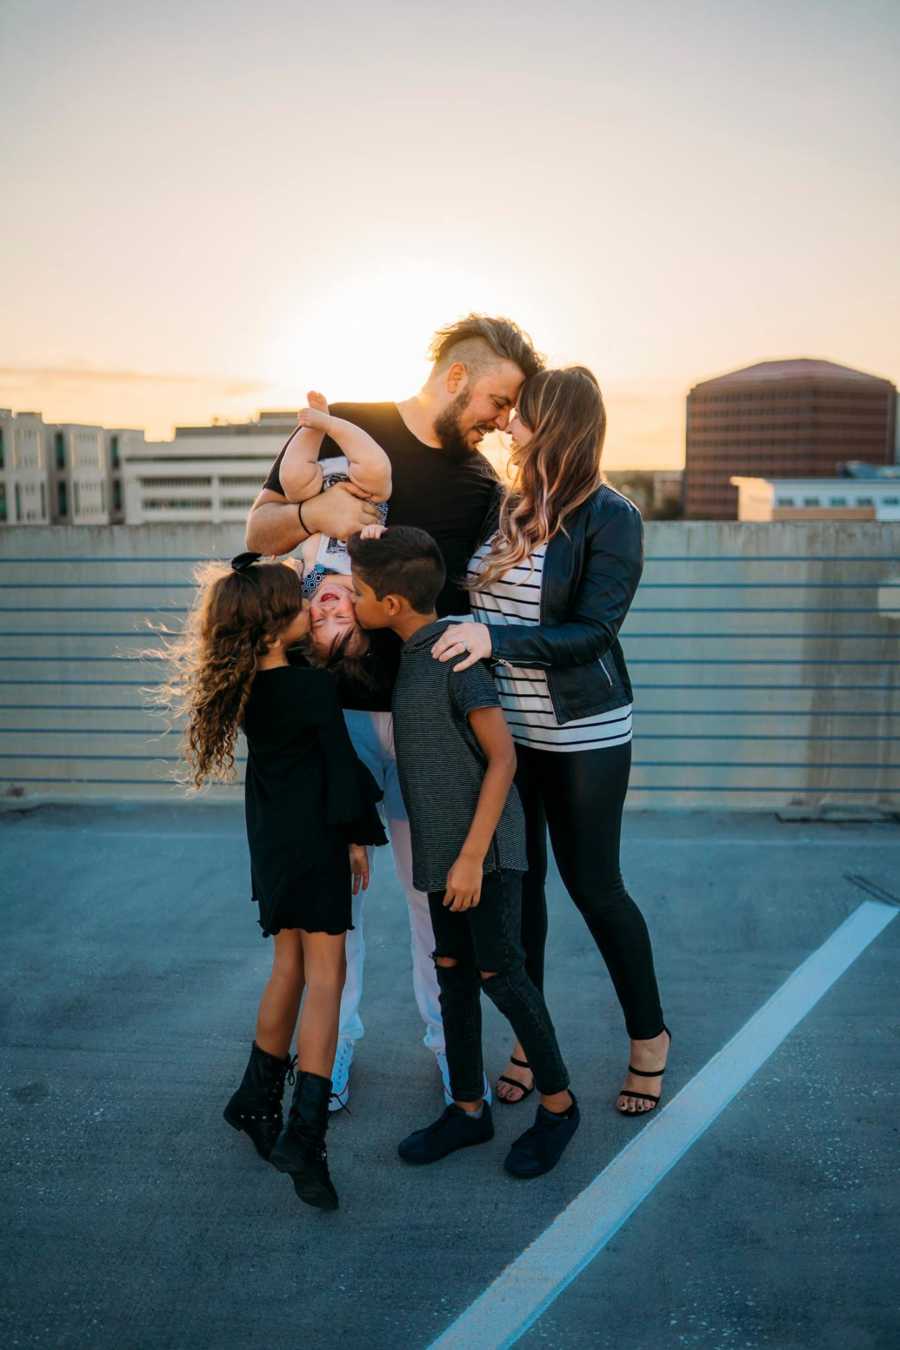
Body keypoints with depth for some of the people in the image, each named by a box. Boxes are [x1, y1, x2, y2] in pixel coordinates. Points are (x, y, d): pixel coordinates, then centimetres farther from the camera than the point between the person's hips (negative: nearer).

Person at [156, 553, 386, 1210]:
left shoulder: (240, 685, 0)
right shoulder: (315, 687, -18)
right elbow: (340, 763, -12)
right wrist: (358, 835, -1)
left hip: (272, 841, 7)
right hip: (315, 839, -7)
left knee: (290, 967, 19)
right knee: (325, 976, -2)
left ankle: (258, 1101, 30)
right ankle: (305, 1133, -5)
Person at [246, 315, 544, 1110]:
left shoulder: (481, 485, 8)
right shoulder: (343, 429, 1)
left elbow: (461, 602, 5)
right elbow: (259, 533, 4)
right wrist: (312, 513, -18)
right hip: (331, 697, -1)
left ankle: (450, 1042, 25)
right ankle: (336, 1043, 26)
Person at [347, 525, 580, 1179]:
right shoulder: (413, 654, 8)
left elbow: (502, 756, -19)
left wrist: (473, 853, -20)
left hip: (484, 842, -8)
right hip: (441, 843, 8)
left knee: (499, 973, -2)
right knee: (453, 970, 12)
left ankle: (558, 1101, 17)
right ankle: (469, 1108, 25)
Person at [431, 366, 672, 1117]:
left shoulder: (610, 517, -12)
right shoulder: (505, 506, 4)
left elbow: (592, 633, -18)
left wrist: (496, 640, -29)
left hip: (582, 736, -5)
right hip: (503, 730, 5)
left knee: (593, 885, 6)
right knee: (516, 881, 13)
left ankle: (650, 1036, 29)